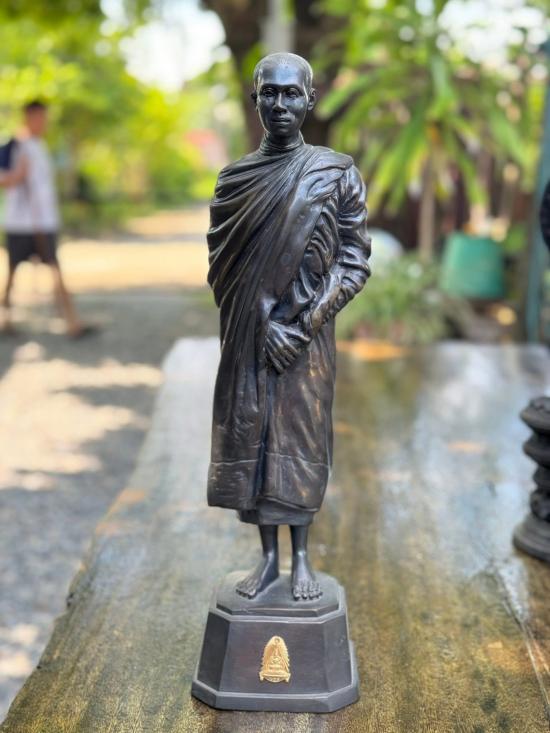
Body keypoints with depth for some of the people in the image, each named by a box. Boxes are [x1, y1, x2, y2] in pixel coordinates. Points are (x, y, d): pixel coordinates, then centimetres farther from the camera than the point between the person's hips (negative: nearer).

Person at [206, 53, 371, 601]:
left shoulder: (337, 173, -2)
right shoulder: (234, 179, 3)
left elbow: (355, 262, -4)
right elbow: (219, 266, 2)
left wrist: (304, 324, -12)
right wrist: (263, 324, -10)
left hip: (308, 332, -2)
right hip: (248, 334, 2)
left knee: (300, 439, 5)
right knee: (250, 438, 6)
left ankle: (301, 559, 20)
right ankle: (268, 556, 21)